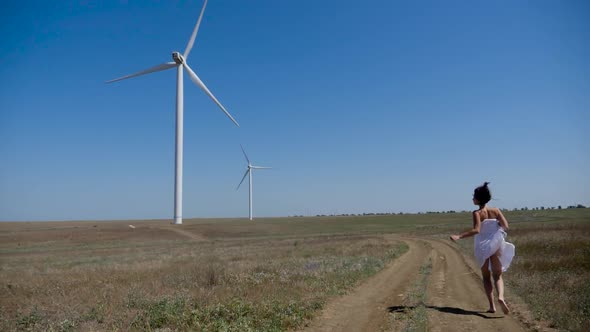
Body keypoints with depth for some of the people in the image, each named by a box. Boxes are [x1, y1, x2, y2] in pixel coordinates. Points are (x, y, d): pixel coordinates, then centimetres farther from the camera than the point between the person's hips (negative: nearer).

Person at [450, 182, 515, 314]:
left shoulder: (477, 213, -11)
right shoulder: (495, 211, -1)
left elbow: (476, 230, -24)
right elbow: (505, 226, -8)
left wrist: (459, 236, -25)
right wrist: (497, 225, 12)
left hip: (482, 248, -2)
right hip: (495, 246, 2)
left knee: (486, 277, 14)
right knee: (497, 276, 10)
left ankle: (492, 305, 9)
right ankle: (500, 297, -18)